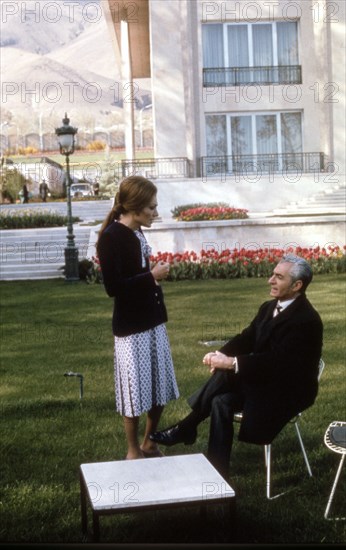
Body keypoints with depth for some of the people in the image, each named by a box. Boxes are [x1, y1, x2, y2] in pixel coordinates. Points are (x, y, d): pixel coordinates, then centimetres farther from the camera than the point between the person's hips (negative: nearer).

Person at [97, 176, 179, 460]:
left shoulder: (137, 233, 7)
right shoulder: (111, 237, -17)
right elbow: (113, 286, -22)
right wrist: (151, 276, -18)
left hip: (153, 320, 8)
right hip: (131, 326, -8)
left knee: (160, 388, 14)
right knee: (136, 390, 4)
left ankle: (149, 444, 32)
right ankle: (133, 451, 22)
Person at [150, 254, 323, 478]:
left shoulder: (306, 320, -21)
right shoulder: (269, 307, 7)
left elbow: (276, 360, -29)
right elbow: (246, 338, 5)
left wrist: (232, 363, -31)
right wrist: (221, 355, -15)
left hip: (290, 389, -8)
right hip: (264, 380, 8)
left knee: (227, 373, -25)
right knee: (221, 401, -19)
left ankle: (186, 428, -12)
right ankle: (217, 470, -13)